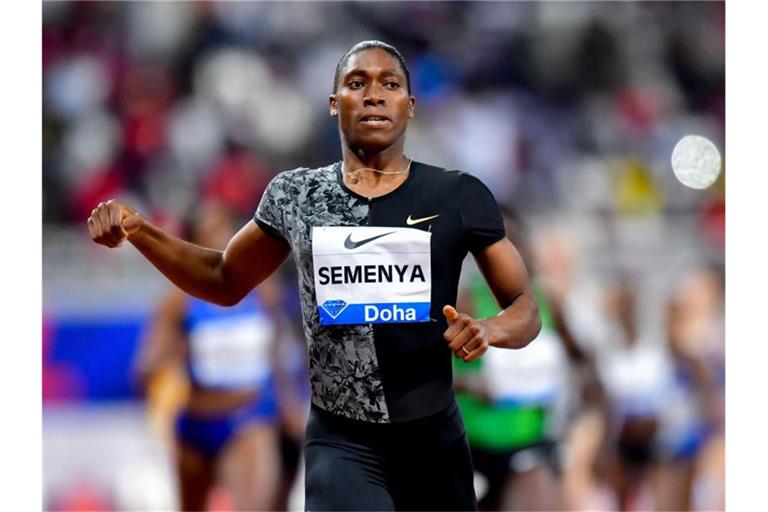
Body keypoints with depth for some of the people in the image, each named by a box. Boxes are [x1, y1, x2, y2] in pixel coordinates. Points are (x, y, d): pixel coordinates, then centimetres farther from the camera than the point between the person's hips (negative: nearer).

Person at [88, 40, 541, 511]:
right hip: (341, 442, -1)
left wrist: (488, 330, -21)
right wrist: (137, 229, 2)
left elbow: (527, 310, 3)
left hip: (434, 439, 1)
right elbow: (225, 282, 17)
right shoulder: (295, 196, 2)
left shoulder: (459, 197, -3)